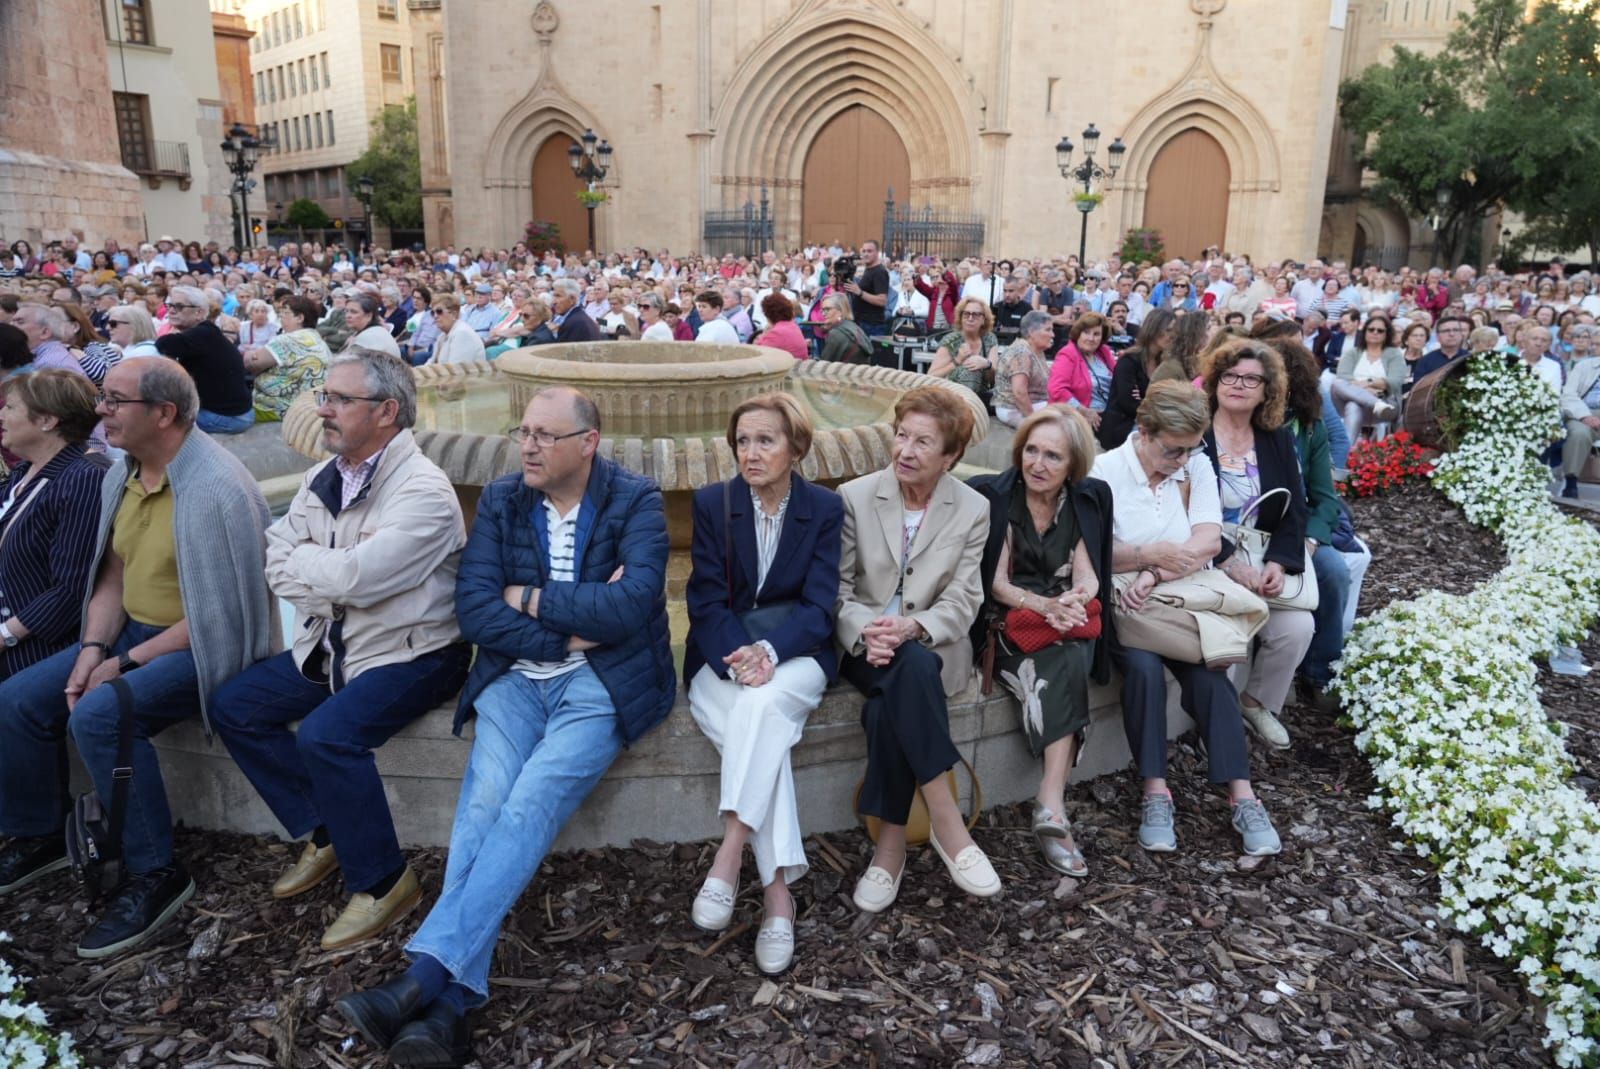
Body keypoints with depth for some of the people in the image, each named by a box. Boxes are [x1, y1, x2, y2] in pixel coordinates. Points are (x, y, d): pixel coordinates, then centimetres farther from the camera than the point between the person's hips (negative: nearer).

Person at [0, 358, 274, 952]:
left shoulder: (216, 489, -23)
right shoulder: (121, 476, 5)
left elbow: (219, 614, -23)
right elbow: (113, 575, 12)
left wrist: (126, 663, -18)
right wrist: (93, 649, -4)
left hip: (205, 644, -9)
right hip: (132, 632, 9)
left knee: (99, 716, -28)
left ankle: (154, 875, -14)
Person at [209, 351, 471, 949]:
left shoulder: (422, 490, -20)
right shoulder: (320, 480, 7)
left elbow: (354, 579, -28)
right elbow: (277, 568, 2)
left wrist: (301, 562, -9)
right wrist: (335, 573, -16)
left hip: (410, 652, -9)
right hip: (331, 645, 9)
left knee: (326, 734, -28)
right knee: (233, 707, 4)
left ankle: (382, 881, -6)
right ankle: (326, 835, 16)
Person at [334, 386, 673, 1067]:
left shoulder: (636, 501, -3)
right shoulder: (500, 501, 7)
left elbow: (632, 604, -17)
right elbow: (473, 609, -3)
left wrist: (530, 598, -9)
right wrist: (572, 629, -12)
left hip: (603, 681, -3)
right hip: (515, 678, 3)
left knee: (528, 804, -24)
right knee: (485, 800, -21)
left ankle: (426, 973, -25)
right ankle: (450, 1002, -22)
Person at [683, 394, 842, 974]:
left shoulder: (825, 508, 2)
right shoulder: (712, 503, 3)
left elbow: (818, 605, -6)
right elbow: (706, 602, -3)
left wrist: (768, 651, -25)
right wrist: (740, 660, -23)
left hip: (795, 655, 0)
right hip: (723, 657, 0)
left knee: (761, 705, -36)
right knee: (758, 729, -31)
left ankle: (729, 855, -35)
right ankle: (778, 894, -29)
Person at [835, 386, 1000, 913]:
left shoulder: (974, 509, 2)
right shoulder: (854, 497, 1)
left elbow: (963, 601, -3)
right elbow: (838, 589, 1)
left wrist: (912, 626, -23)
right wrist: (865, 631, -20)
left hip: (932, 647, 0)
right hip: (863, 645, 0)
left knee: (888, 706, -34)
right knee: (913, 669, -35)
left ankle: (891, 841, -20)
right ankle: (945, 820, -27)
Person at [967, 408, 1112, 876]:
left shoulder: (1089, 499, 7)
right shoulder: (993, 496, -3)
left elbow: (1088, 578, 1)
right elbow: (996, 585, -6)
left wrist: (1073, 602, -23)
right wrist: (1046, 606, -24)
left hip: (1068, 627, 3)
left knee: (1068, 661, -33)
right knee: (1062, 665, -33)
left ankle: (1050, 803, -35)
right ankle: (1053, 806, -34)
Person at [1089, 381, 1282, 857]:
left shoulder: (1197, 466, 5)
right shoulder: (1105, 471, -5)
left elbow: (1209, 542, -8)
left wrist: (1155, 575, -20)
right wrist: (1154, 554, -24)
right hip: (1122, 606, -3)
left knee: (1208, 674, -23)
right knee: (1144, 667, -30)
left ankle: (1242, 797, -18)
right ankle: (1155, 792, -19)